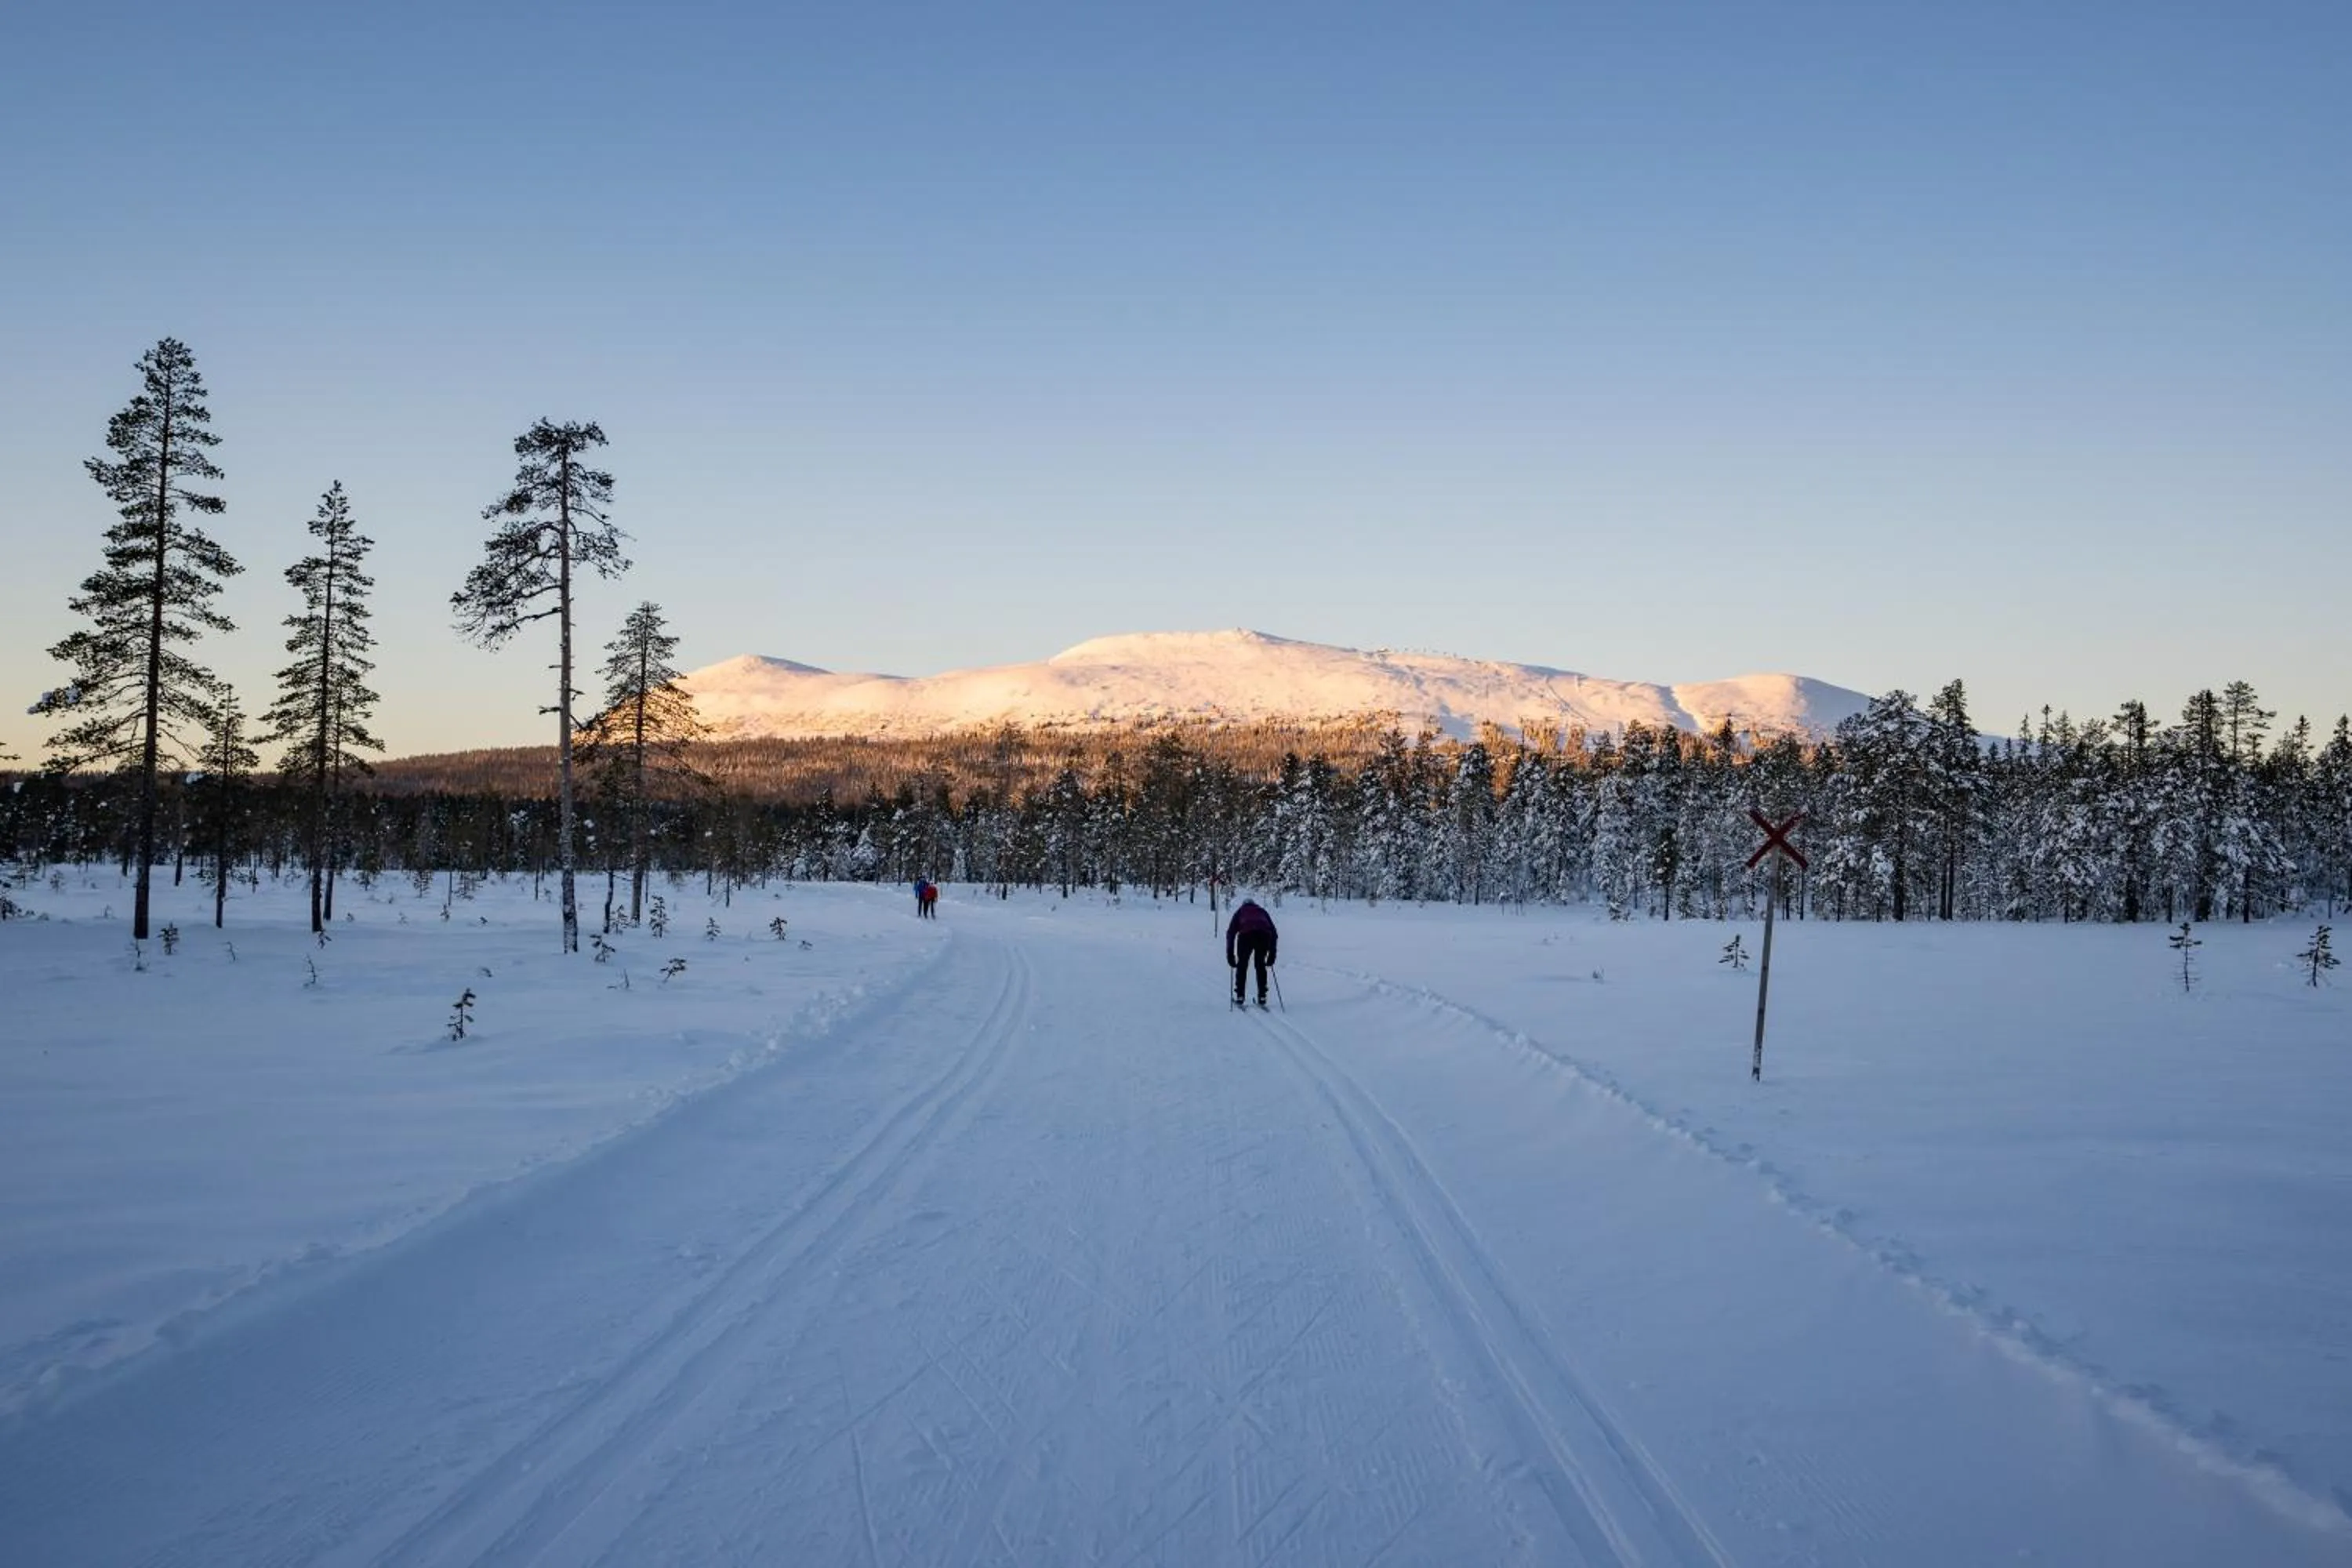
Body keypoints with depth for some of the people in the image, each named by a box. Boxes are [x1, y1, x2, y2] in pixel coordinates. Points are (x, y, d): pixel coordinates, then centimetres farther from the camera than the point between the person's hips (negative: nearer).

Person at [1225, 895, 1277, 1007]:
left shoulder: (1240, 911, 32)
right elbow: (1273, 933, 29)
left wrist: (1230, 955, 19)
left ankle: (1239, 997, 11)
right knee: (1260, 965, 19)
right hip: (1264, 934, 2)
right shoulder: (1262, 912, 37)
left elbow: (1230, 933, 21)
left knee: (1242, 965, 14)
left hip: (1246, 935, -2)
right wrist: (1272, 954, 29)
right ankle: (1262, 998, 15)